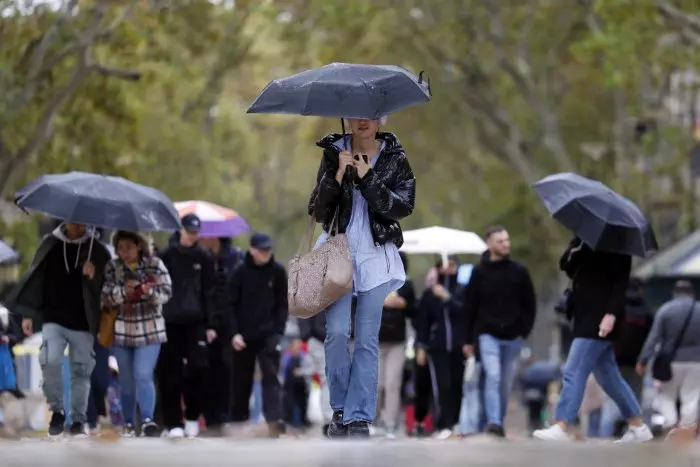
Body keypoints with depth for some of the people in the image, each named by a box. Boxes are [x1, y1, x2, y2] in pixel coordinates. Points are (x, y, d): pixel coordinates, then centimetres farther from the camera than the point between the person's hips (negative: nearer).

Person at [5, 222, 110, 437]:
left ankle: (78, 420, 16)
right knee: (50, 361, -19)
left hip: (83, 323, 1)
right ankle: (57, 410, -1)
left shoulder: (97, 250, 3)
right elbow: (34, 278, 7)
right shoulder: (50, 244, 4)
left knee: (81, 370, 4)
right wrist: (27, 313, 2)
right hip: (53, 320, 0)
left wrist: (95, 276, -16)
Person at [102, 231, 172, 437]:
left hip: (149, 330, -3)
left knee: (143, 375, -16)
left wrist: (149, 292, -26)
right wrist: (123, 291, -23)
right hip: (121, 330, 3)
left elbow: (166, 293, -7)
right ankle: (128, 423, 19)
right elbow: (105, 296, -6)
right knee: (126, 380, 10)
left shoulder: (154, 264, -2)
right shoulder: (113, 268, 3)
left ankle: (148, 420, -20)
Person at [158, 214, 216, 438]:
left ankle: (192, 417, 7)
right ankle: (173, 422, 5)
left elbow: (208, 292, 8)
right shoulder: (167, 255, 1)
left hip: (195, 322, 1)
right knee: (171, 373, -1)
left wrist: (210, 324, 3)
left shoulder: (204, 258, 7)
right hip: (170, 321, -1)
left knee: (198, 367, -9)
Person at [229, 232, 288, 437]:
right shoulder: (241, 272, -3)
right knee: (242, 380, 9)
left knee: (271, 377, -10)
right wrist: (234, 333, -9)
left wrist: (278, 331, -5)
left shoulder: (278, 271, 0)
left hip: (269, 334, 0)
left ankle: (275, 420, -19)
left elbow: (283, 304, 5)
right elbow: (231, 304, -2)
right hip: (243, 335, 0)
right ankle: (239, 419, 20)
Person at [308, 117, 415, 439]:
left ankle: (359, 416, 5)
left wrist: (367, 178, -15)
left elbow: (404, 206, -7)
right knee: (336, 331, -11)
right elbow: (317, 210, 2)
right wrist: (337, 175, -15)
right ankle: (340, 408, 6)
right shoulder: (334, 153, 4)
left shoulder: (395, 158, 3)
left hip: (375, 254, 0)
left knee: (367, 339, 0)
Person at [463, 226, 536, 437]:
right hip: (488, 334, -2)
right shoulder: (479, 272, 0)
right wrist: (469, 339, 3)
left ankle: (499, 422, 19)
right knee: (493, 375, -18)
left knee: (507, 382, 6)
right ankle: (493, 422, -23)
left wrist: (524, 330, -2)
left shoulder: (519, 271, 3)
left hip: (512, 336, 2)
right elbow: (469, 306, 4)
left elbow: (530, 303, 8)